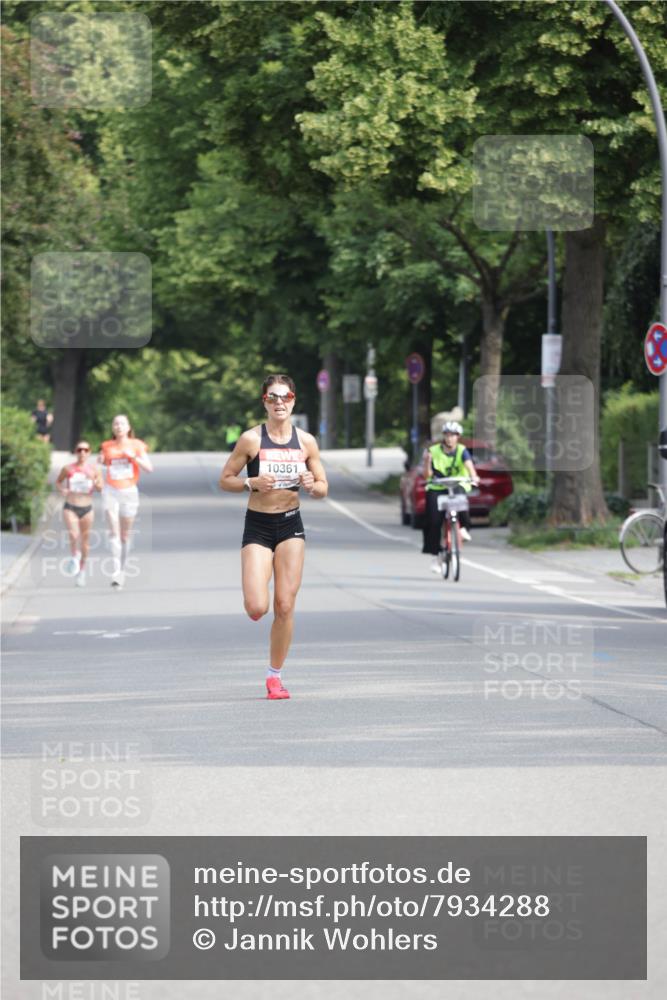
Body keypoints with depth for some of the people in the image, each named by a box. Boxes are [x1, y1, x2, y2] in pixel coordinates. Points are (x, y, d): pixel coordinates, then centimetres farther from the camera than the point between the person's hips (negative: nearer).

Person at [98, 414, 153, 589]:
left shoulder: (136, 445, 0)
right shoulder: (107, 446, 4)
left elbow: (149, 468, -4)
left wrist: (133, 456, -17)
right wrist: (101, 460, 0)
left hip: (129, 491, 0)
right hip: (111, 491, 0)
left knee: (125, 534, 8)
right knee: (113, 532, -13)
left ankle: (122, 570, 23)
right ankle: (116, 571, -22)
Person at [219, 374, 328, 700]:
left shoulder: (306, 441, 2)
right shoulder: (251, 439, -6)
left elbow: (323, 488, 10)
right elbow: (224, 480, -1)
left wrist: (312, 486, -13)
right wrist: (252, 483, -18)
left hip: (290, 525, 2)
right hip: (257, 526, -2)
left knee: (285, 606, -3)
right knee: (256, 608, -14)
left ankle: (275, 675, 12)